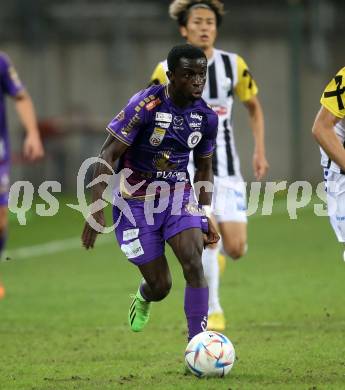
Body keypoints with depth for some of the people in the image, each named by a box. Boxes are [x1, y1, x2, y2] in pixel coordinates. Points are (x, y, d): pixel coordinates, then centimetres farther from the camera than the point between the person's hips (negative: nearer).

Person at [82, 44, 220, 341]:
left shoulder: (207, 117, -4)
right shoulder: (144, 106, -20)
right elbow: (108, 155, -17)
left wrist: (206, 217, 9)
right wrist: (96, 209, -23)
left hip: (178, 194, 3)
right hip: (137, 202, -3)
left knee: (194, 263, -22)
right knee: (160, 286, 0)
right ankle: (143, 299, 40)